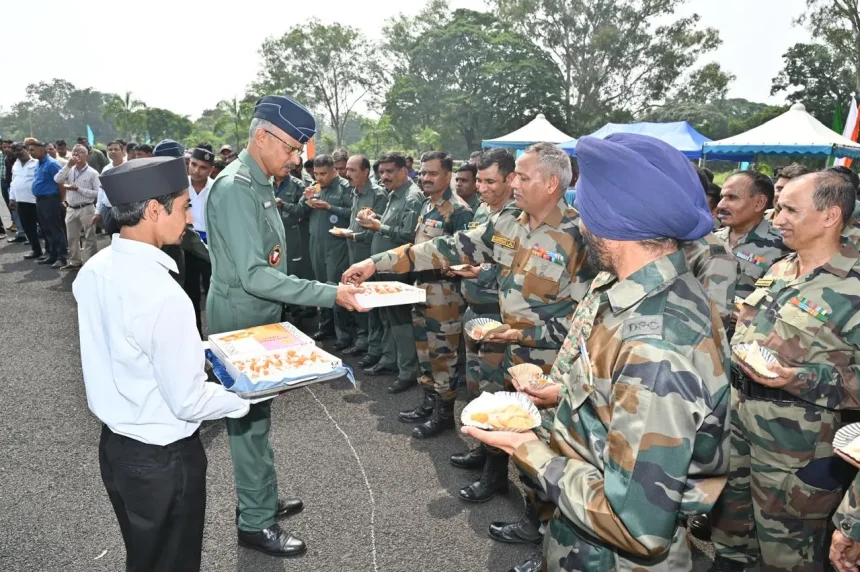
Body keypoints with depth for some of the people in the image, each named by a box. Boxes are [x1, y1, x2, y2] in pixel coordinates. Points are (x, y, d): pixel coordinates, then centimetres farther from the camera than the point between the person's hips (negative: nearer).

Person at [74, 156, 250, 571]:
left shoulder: (93, 271, -5)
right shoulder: (163, 295, -30)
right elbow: (188, 403, -24)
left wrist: (189, 354, 12)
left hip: (114, 443, 7)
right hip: (162, 456, -7)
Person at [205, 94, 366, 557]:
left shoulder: (258, 184, 8)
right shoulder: (236, 188, -22)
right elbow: (253, 276, -28)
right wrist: (329, 294, -28)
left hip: (259, 319, 9)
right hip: (240, 321, -9)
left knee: (256, 414, 19)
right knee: (250, 420, 3)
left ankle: (261, 500, 35)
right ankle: (255, 523, 19)